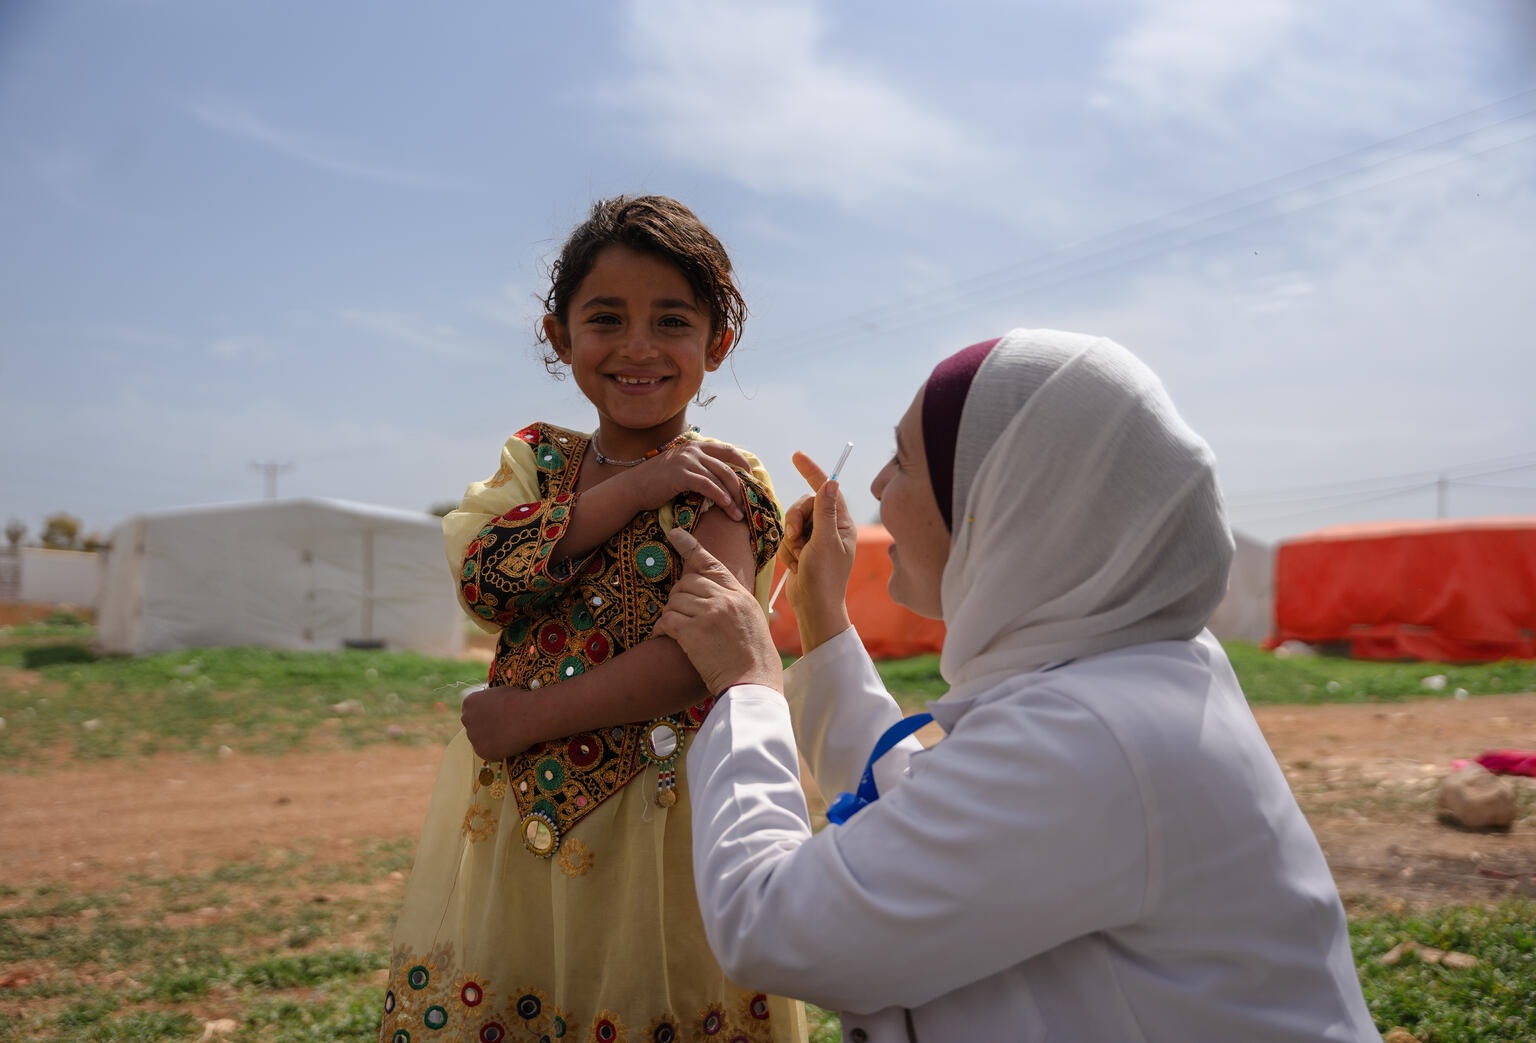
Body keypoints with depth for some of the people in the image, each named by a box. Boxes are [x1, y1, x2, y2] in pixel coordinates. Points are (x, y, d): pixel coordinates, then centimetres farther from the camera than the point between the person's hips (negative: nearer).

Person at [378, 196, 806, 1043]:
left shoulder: (719, 484, -8)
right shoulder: (537, 457, 8)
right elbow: (479, 580, -9)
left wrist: (528, 716, -14)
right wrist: (630, 488, -16)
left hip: (657, 821, -4)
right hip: (511, 816, 5)